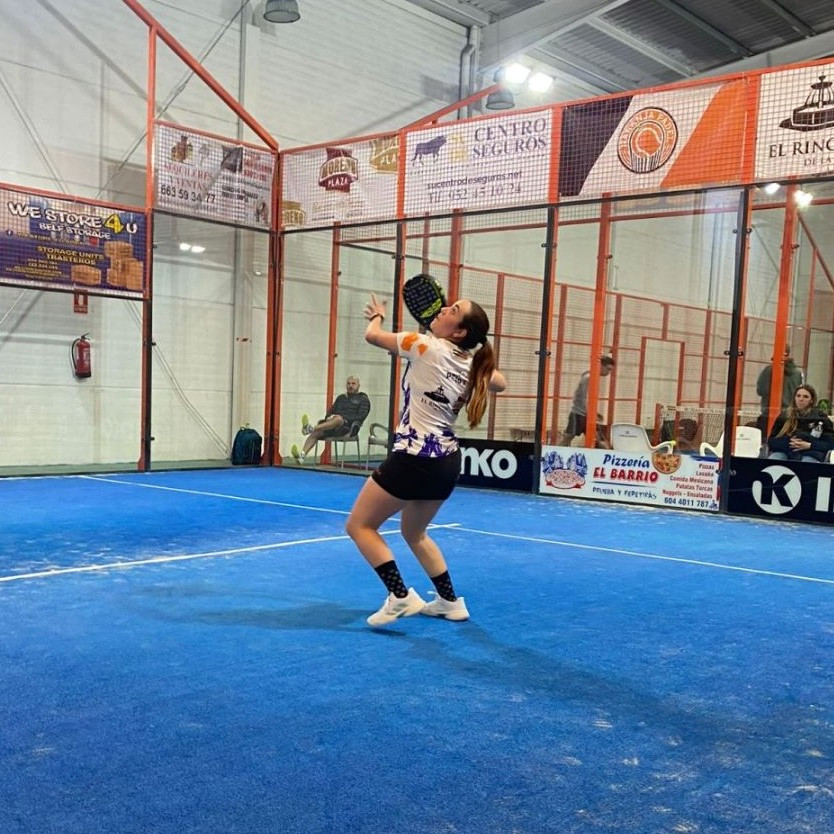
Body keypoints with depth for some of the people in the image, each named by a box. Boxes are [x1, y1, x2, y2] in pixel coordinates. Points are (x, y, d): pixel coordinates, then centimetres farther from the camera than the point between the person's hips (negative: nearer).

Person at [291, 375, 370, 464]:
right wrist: (328, 418, 0)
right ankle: (302, 455, -42)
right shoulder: (341, 397, 27)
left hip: (348, 428, -5)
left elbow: (360, 417, -4)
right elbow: (331, 411, 24)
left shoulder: (363, 399, 11)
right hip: (334, 427, 5)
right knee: (315, 433, -23)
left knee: (338, 419, -39)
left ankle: (311, 428, -55)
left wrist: (344, 418, -15)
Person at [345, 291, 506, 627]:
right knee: (414, 532, 27)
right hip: (447, 462, 8)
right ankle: (450, 601, 31)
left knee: (359, 526, 5)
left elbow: (373, 335, 0)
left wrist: (376, 315, 22)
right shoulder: (471, 364, 6)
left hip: (414, 458, -8)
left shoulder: (428, 347, -12)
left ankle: (401, 597, -4)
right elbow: (499, 383, 29)